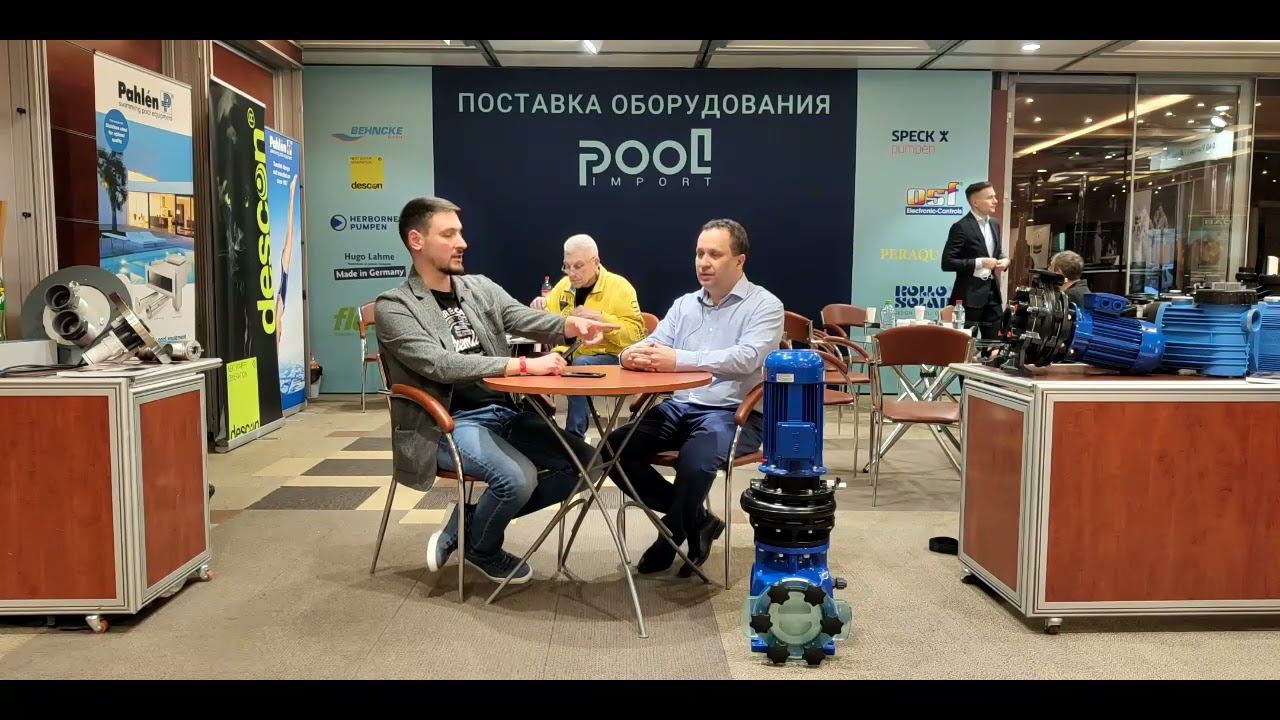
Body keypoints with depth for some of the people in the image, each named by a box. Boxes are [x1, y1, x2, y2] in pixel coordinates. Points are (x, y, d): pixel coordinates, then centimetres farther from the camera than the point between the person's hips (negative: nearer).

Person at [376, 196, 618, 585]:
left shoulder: (480, 287, 13)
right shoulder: (394, 306, -7)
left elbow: (526, 319, -1)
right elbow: (441, 364, -20)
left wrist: (569, 325, -25)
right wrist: (524, 365, -27)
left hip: (505, 412, 7)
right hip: (449, 423, -7)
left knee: (585, 461, -4)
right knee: (519, 476, -30)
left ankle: (469, 523, 6)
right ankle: (480, 549, 6)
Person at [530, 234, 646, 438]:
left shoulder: (619, 286, -5)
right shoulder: (564, 285, 11)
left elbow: (635, 333, -12)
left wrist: (599, 317, -21)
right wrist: (540, 311, -2)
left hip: (608, 358, -4)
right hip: (567, 355, 4)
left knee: (580, 365, -36)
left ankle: (575, 435, -27)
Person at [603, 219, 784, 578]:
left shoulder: (765, 305, -3)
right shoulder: (684, 304, 17)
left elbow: (745, 358, -20)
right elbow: (654, 343, 6)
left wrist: (679, 359, -32)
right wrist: (633, 354, -21)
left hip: (733, 413, -6)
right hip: (679, 407, 6)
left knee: (694, 462, -35)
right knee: (614, 448, -14)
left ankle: (672, 535, -2)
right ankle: (695, 522, 2)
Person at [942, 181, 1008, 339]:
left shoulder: (994, 224, 12)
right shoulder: (961, 227, -12)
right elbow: (947, 263, -17)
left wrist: (1005, 260, 2)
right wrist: (979, 262, -20)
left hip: (993, 292, 7)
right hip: (970, 295, -7)